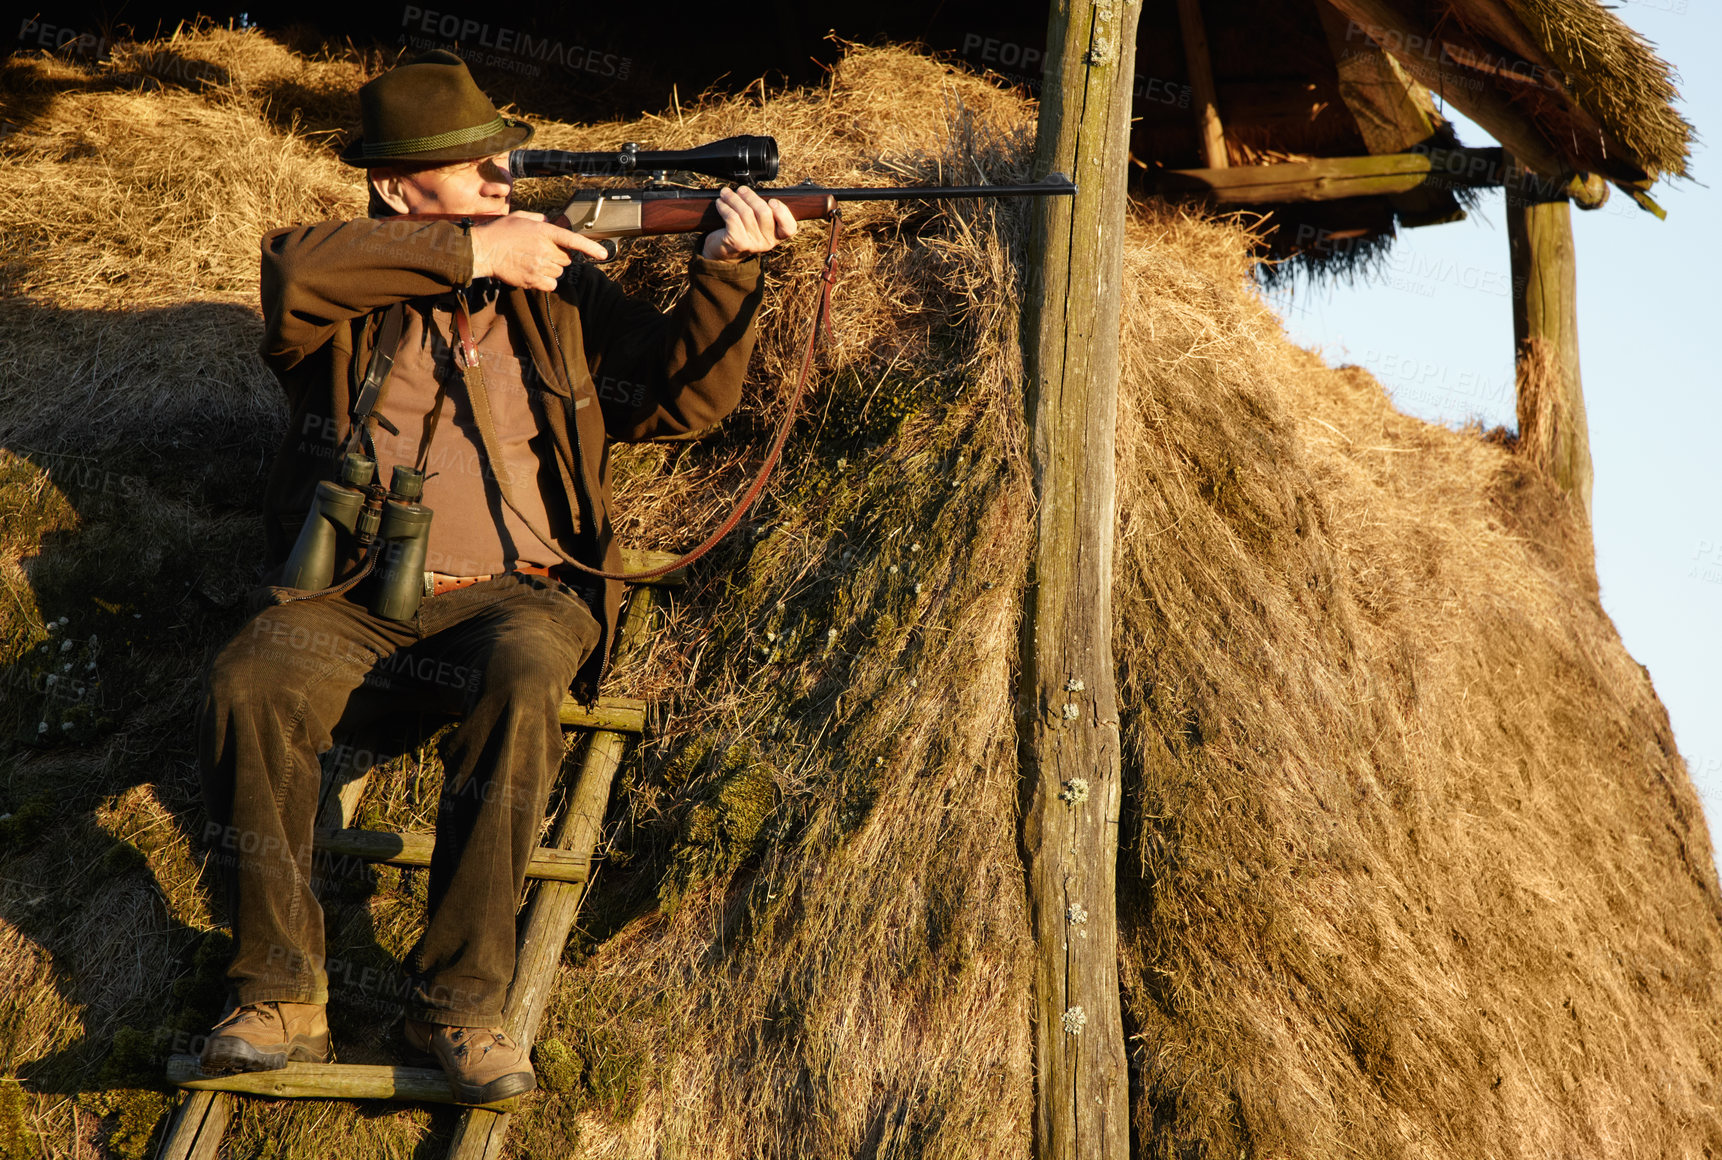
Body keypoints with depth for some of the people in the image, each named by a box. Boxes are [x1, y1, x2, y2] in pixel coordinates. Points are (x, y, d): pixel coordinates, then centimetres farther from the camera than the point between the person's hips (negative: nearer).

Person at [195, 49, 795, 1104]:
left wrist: (725, 269, -10)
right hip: (355, 594, 0)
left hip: (516, 592, 0)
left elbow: (680, 397, 7)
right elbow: (293, 274, -17)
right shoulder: (350, 291, 8)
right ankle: (282, 997, -19)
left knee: (521, 690, -34)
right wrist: (472, 251, -17)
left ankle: (461, 1002, -26)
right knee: (250, 683, -29)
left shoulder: (560, 289, 14)